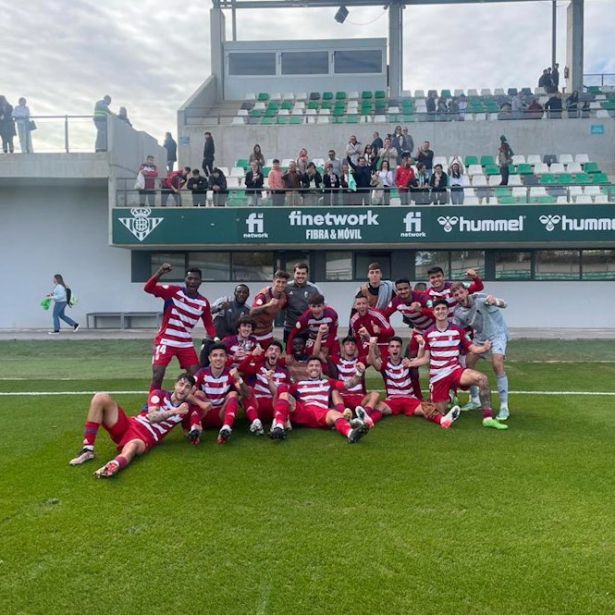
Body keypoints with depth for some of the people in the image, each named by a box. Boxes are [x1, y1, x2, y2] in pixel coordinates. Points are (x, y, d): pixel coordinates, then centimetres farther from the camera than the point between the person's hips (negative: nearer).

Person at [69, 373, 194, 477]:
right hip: (128, 425, 3)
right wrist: (174, 411, -16)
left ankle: (113, 466, -77)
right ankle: (88, 450, -22)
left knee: (133, 446, -42)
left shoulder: (185, 408, 6)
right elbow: (152, 416, -12)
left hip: (145, 439, -3)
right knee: (101, 398, -17)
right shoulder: (159, 394, 3)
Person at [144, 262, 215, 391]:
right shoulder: (172, 291, -11)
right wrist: (160, 273, -37)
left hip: (186, 344, 4)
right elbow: (148, 288, -22)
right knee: (157, 377, -10)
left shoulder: (203, 303, 0)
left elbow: (208, 324, 10)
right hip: (165, 341, -4)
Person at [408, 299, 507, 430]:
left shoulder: (458, 330, 2)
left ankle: (488, 418, -28)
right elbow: (426, 359, 3)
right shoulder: (428, 334, 2)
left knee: (482, 378, -31)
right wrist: (410, 363, -15)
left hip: (456, 370, -1)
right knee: (440, 413, 4)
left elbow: (473, 348, 0)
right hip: (437, 376, 1)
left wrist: (484, 348, -22)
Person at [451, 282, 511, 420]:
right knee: (467, 364, 2)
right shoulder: (458, 312, -11)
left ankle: (504, 407, -15)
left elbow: (503, 304, -36)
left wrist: (495, 301, -59)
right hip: (480, 336, 6)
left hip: (497, 333, -6)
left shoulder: (479, 298, -26)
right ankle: (475, 400, 22)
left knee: (497, 364, -23)